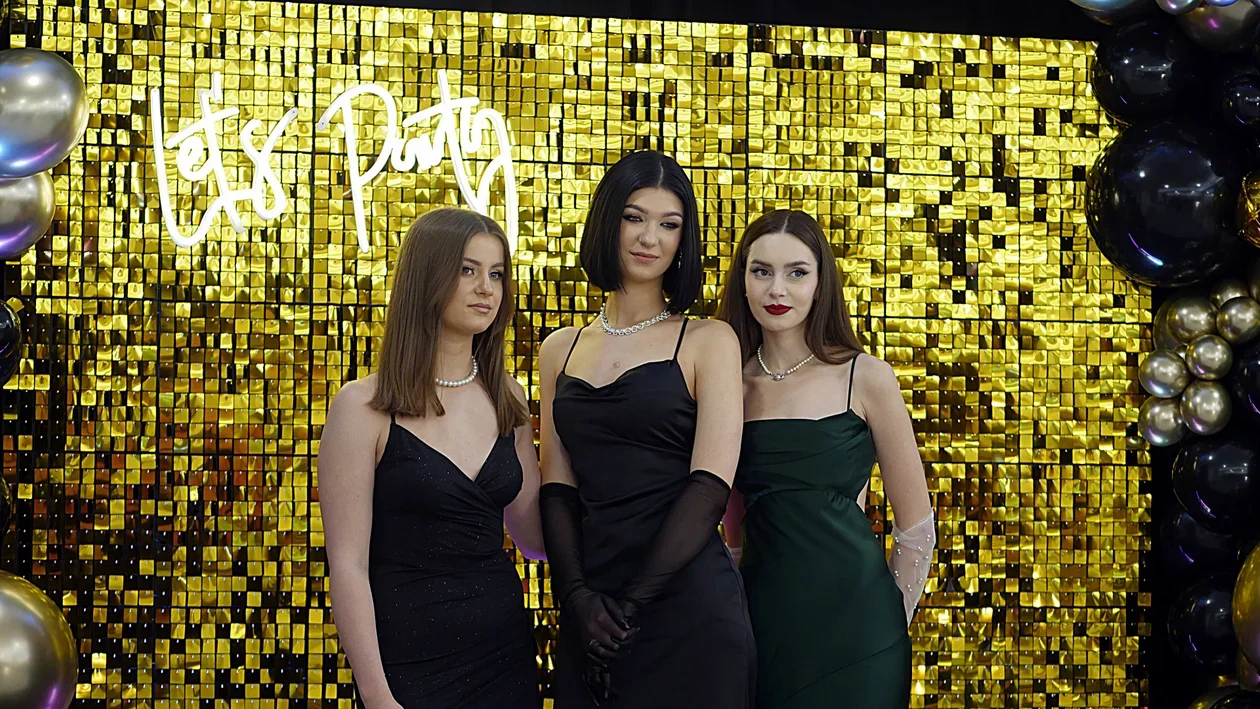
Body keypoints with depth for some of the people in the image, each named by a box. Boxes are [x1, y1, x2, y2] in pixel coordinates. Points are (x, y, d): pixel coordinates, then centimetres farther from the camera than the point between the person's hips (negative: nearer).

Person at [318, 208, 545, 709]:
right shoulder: (364, 407, -9)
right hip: (411, 656, -5)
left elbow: (534, 534, 8)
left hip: (506, 648, 5)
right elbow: (348, 564, -12)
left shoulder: (506, 399, 6)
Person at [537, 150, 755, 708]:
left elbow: (710, 487, -8)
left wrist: (632, 604, -13)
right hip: (589, 613, 3)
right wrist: (577, 594, -8)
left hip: (686, 604, -3)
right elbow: (557, 486, 7)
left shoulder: (707, 341, 1)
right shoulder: (560, 350, 13)